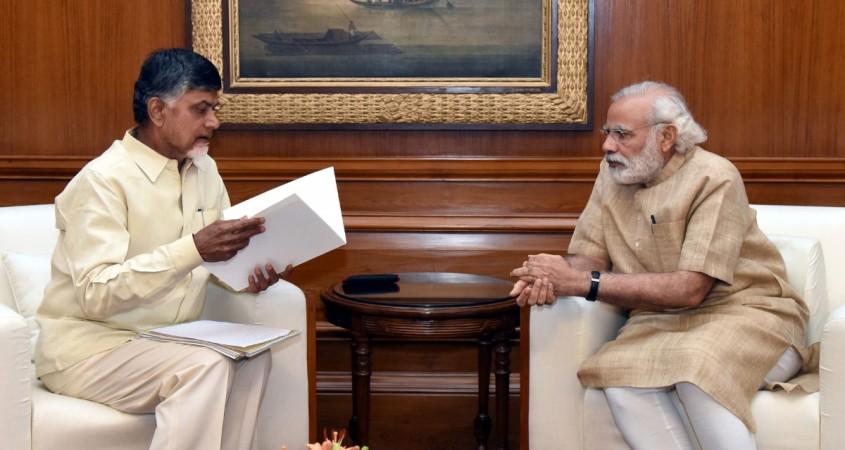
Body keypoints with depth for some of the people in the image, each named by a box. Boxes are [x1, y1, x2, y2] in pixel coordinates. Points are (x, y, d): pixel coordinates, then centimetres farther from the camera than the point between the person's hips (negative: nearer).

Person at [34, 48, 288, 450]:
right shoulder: (103, 179, -19)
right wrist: (192, 250, -38)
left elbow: (219, 258, 13)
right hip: (87, 345, -7)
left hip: (163, 340, 7)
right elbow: (96, 293, -28)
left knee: (251, 358, -20)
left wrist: (251, 273, -12)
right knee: (206, 367, -29)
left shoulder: (204, 169, 6)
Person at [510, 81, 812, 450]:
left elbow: (690, 289, -24)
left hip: (746, 316, -4)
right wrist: (553, 275, -23)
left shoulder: (714, 179, -16)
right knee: (618, 373, -27)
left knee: (696, 368, -36)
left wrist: (585, 283, -28)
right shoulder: (613, 172, 4)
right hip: (663, 322, 5)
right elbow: (590, 254, 2)